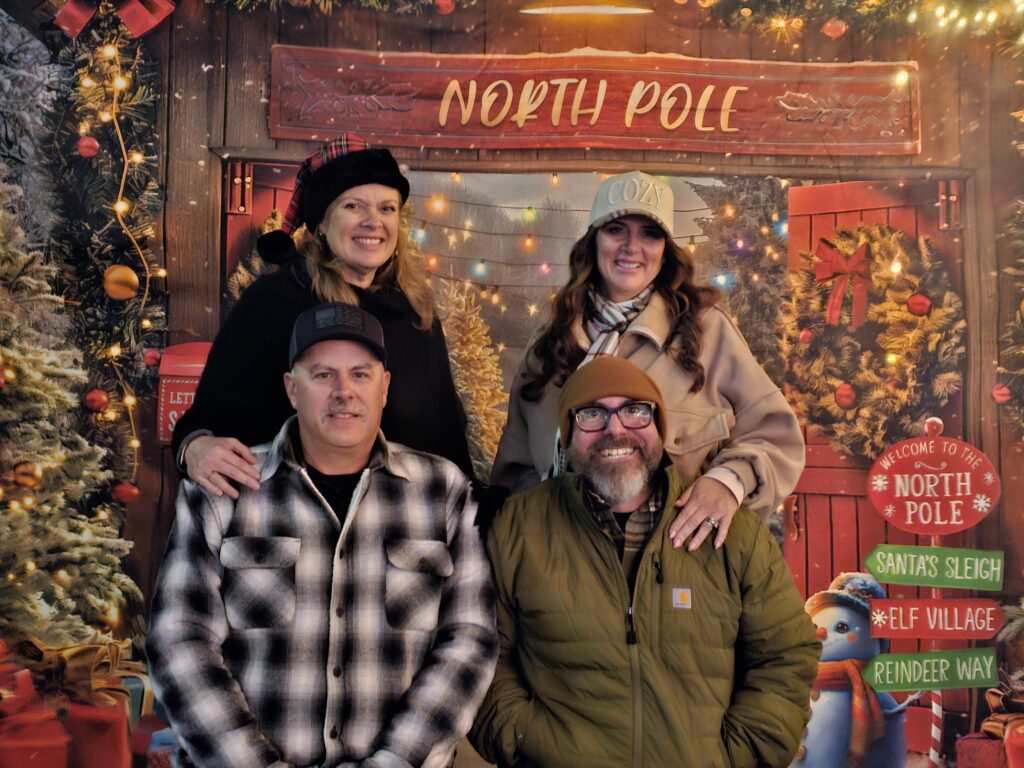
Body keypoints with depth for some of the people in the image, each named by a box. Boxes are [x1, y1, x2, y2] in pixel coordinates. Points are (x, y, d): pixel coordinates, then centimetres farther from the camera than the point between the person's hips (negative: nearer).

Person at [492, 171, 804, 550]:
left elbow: (775, 434, 3)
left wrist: (730, 479, -16)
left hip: (684, 547, -2)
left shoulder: (707, 329, 2)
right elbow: (514, 471, 14)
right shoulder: (549, 345, 11)